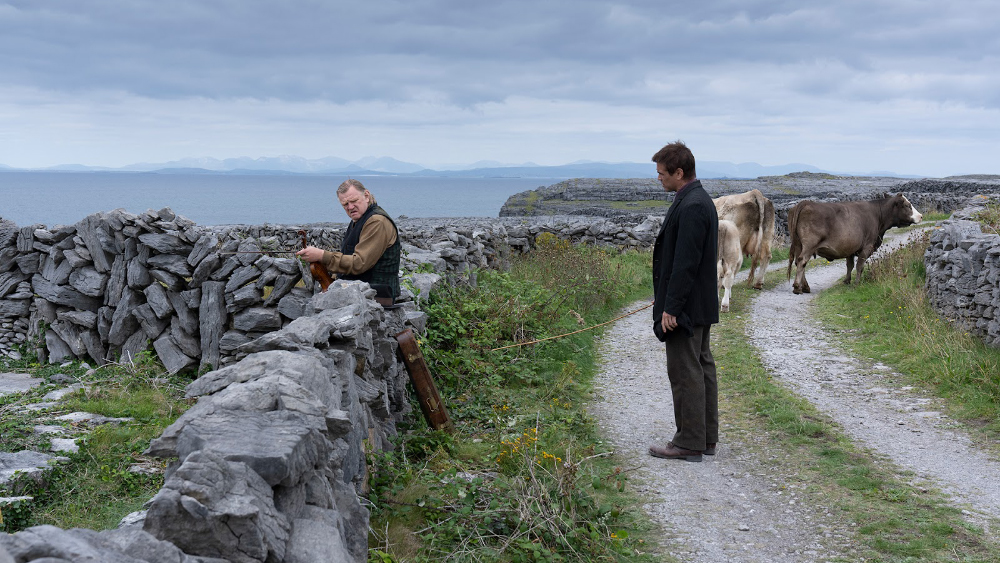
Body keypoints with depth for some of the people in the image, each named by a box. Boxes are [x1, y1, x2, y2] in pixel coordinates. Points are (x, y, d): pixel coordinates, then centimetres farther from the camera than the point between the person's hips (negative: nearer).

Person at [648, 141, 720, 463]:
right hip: (700, 304, 11)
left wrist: (670, 308, -21)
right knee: (702, 368, 15)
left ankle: (689, 443, 4)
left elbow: (685, 263, -24)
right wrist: (668, 304, 20)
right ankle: (706, 438, 24)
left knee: (685, 374, -4)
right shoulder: (700, 201, 13)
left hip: (685, 307, -11)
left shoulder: (691, 207, -20)